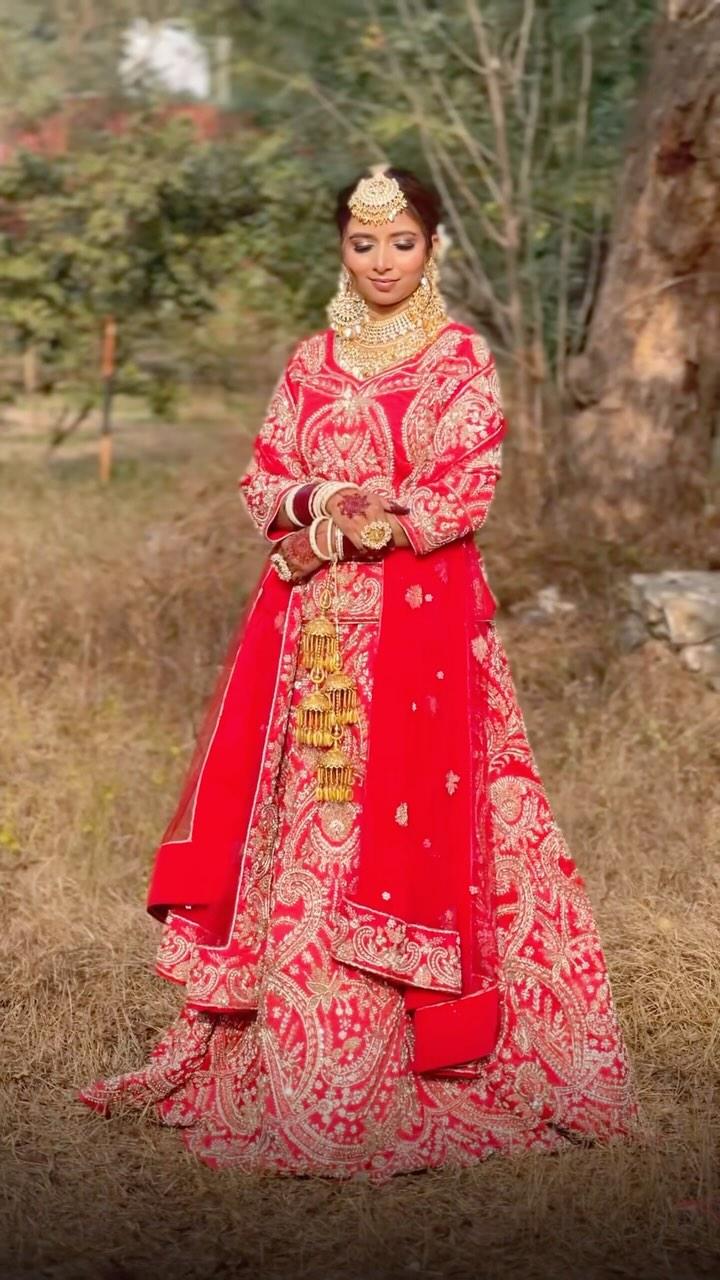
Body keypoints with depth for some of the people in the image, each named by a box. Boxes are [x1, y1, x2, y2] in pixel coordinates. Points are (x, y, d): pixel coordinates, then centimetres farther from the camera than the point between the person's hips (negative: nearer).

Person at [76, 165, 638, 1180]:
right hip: (315, 625, 4)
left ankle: (399, 1070, -2)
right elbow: (262, 479, 10)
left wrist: (367, 522, -16)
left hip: (421, 616, -4)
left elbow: (467, 493, -6)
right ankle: (292, 1050, 10)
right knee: (305, 821, 2)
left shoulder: (463, 359, 2)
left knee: (405, 808, -8)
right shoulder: (311, 362, 15)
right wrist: (321, 503, -10)